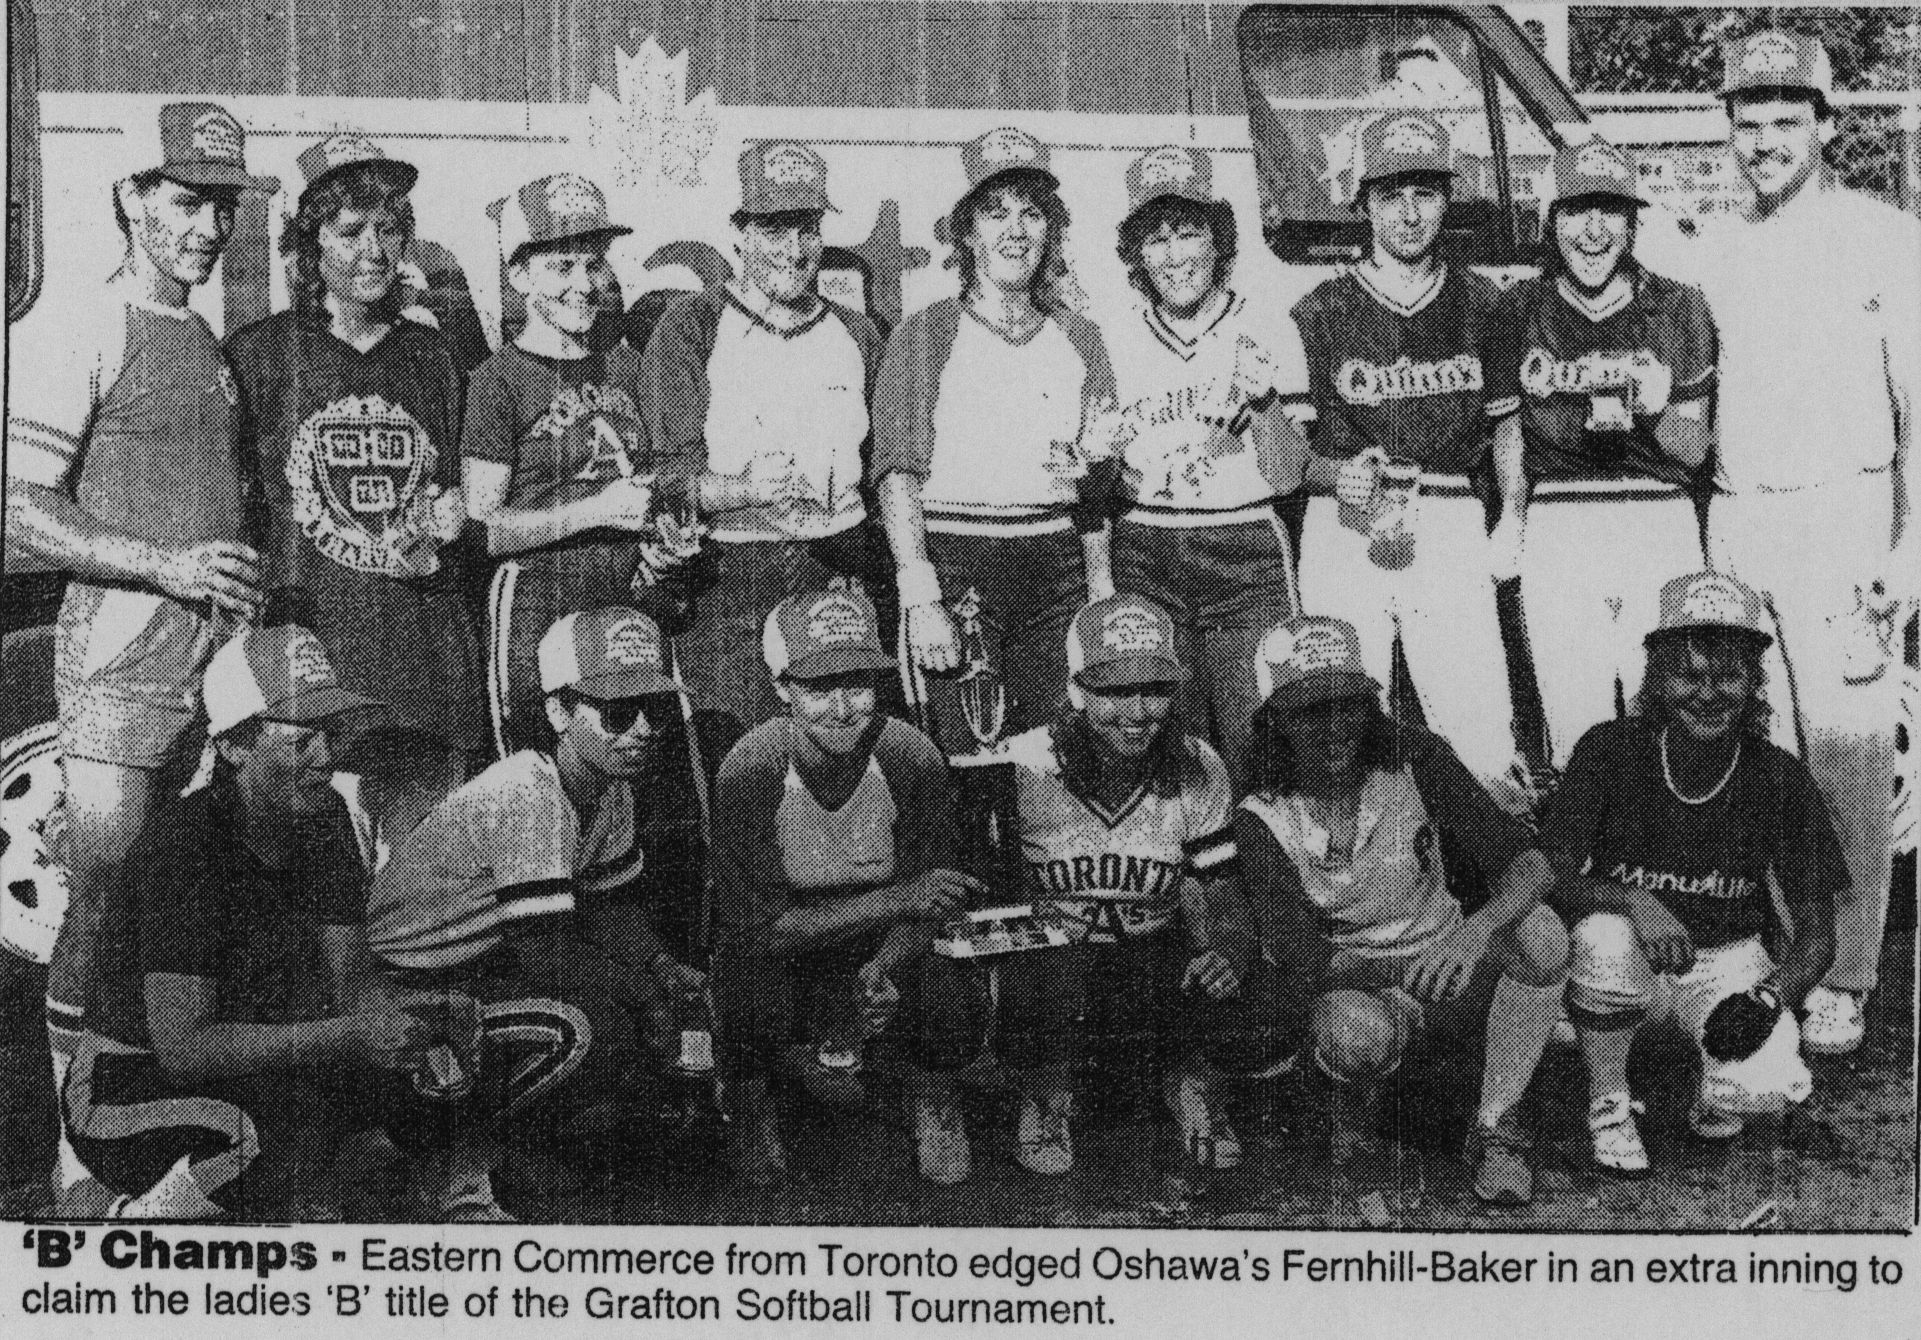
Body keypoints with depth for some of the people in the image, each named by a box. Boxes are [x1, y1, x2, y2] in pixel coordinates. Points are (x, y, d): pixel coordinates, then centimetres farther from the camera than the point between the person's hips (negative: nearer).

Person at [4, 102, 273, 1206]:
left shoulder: (212, 344, 18)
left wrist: (252, 563, 12)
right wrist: (170, 565, -18)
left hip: (220, 655, 7)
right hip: (123, 655, -7)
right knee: (105, 900, -6)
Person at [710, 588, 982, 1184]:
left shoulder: (910, 756, -19)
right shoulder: (749, 770, -25)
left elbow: (931, 902, -12)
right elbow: (757, 926, -26)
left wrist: (883, 968, -34)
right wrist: (893, 900, -37)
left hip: (882, 942, 2)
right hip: (778, 954, -2)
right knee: (750, 999, -32)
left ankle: (932, 1102, 9)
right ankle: (752, 1104, 4)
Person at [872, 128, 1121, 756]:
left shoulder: (1079, 339, 15)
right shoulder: (924, 335, 3)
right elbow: (897, 474, -5)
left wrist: (1103, 597, 6)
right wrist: (921, 599, -15)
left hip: (1056, 571, 3)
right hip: (954, 567, -3)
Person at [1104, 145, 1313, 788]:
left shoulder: (1265, 330, 2)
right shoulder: (1116, 340, 8)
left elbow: (1288, 476, 0)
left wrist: (1265, 402, -16)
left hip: (1246, 559, -2)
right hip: (1143, 561, 2)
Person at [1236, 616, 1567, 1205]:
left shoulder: (1417, 759, -12)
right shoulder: (1263, 818, -13)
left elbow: (1530, 867, -19)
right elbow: (1299, 958, -19)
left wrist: (1476, 931, -42)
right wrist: (1407, 968, -37)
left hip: (1448, 965, 2)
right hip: (1350, 985, -2)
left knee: (1542, 932, -29)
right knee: (1355, 1029, -39)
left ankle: (1496, 1129, -13)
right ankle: (1354, 1099, 1)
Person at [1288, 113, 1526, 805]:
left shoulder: (1480, 303, 11)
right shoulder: (1320, 312, 5)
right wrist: (1336, 474, -13)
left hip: (1451, 524, 1)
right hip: (1343, 531, -1)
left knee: (1482, 736, -8)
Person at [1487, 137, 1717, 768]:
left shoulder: (1678, 307, 8)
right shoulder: (1521, 308, 9)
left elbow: (1694, 449, 7)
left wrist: (1654, 411, -12)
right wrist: (1511, 520, 1)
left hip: (1661, 522, 0)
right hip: (1558, 523, 0)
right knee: (1575, 736, -4)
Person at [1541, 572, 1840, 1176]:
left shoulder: (1780, 779, -11)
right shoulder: (1609, 751, -14)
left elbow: (1817, 934, -6)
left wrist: (1768, 998, -26)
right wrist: (1633, 901, -38)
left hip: (1729, 959, 0)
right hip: (1633, 958, 0)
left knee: (1772, 1085, -29)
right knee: (1605, 938, -36)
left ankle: (1718, 1087, 11)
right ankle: (1608, 1105, -9)